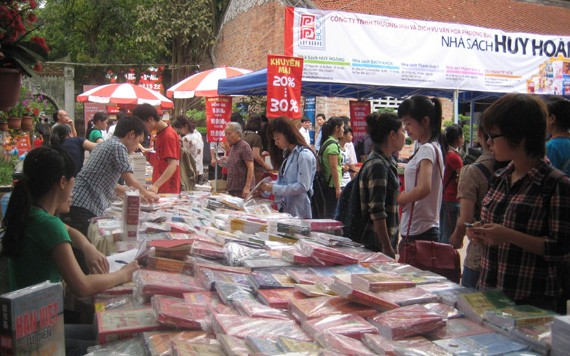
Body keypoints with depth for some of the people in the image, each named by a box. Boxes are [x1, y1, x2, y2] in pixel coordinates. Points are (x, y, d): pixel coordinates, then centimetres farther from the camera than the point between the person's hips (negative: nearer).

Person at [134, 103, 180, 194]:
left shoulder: (168, 135, -14)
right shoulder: (160, 134, 14)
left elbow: (173, 165, -24)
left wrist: (156, 185, -34)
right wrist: (149, 157, 3)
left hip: (168, 191, -9)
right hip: (159, 189, 9)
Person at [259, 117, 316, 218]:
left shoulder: (304, 155, -12)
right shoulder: (287, 154, 14)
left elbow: (303, 186, -19)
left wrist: (274, 188, -18)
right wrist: (268, 186, -1)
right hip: (284, 209, 8)